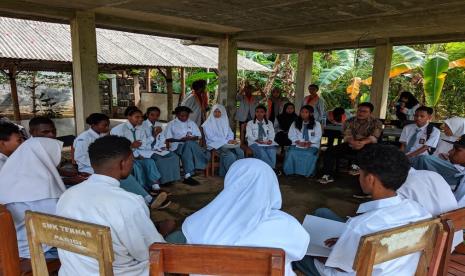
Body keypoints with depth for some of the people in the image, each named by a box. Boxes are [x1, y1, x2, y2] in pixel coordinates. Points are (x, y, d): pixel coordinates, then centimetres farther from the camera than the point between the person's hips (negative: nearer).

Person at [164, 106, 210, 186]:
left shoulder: (191, 123, 21)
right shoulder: (171, 124, 13)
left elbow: (199, 136, 14)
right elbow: (168, 139, 3)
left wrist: (192, 138, -9)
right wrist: (180, 140, -12)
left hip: (192, 145, 3)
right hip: (177, 146, -3)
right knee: (189, 144, -37)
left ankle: (187, 175, -38)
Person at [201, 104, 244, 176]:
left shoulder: (225, 122, 21)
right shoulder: (208, 124, 3)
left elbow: (230, 133, 16)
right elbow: (211, 137, -8)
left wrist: (231, 140, -9)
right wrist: (227, 141, -14)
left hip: (227, 143, 5)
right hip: (214, 144, -5)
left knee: (240, 152, -26)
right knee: (230, 155, -33)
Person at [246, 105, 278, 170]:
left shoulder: (269, 123, 24)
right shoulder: (250, 123, 15)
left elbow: (271, 134, 11)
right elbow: (249, 135, 2)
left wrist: (270, 140, -13)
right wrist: (257, 140, -17)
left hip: (268, 143, 2)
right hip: (255, 143, -2)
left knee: (272, 152, -33)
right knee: (261, 152, -35)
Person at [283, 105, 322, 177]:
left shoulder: (316, 124, 8)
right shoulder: (295, 123, 14)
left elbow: (318, 136, -1)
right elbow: (291, 135, 5)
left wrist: (309, 143, -16)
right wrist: (298, 142, -13)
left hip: (312, 145, -1)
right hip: (297, 144, 2)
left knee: (309, 155, -34)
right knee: (291, 152, -29)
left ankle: (307, 173, -19)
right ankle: (291, 171, -18)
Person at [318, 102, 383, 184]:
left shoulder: (376, 122, 1)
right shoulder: (349, 121, 6)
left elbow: (374, 137, -15)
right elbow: (347, 135, -9)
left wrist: (363, 142, -38)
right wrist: (353, 142, -34)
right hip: (351, 145, 2)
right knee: (331, 151, -19)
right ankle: (328, 175, -20)